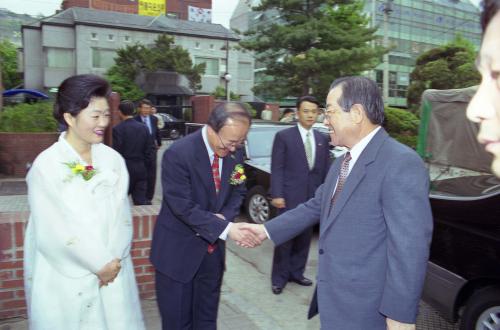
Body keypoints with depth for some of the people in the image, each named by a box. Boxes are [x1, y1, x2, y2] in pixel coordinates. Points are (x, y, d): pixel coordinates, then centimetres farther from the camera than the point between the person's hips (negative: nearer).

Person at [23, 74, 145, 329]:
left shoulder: (113, 159, 0)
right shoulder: (46, 165, -11)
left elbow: (122, 214, 1)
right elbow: (54, 231, -13)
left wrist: (113, 260, -9)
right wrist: (98, 264, -10)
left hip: (112, 272, 4)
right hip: (66, 279, -3)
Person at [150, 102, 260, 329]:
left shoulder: (235, 152, -5)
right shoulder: (178, 154, -22)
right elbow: (184, 207, -23)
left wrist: (225, 216, -12)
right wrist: (225, 228, -27)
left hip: (213, 247, 5)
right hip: (179, 251, -5)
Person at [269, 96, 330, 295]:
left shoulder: (322, 139, 11)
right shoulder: (283, 136, -3)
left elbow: (325, 170, 11)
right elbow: (276, 168, -6)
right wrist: (276, 195, -13)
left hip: (313, 197, 5)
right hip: (290, 196, -4)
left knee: (304, 238, 12)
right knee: (285, 238, 2)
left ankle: (296, 273, 27)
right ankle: (279, 278, 15)